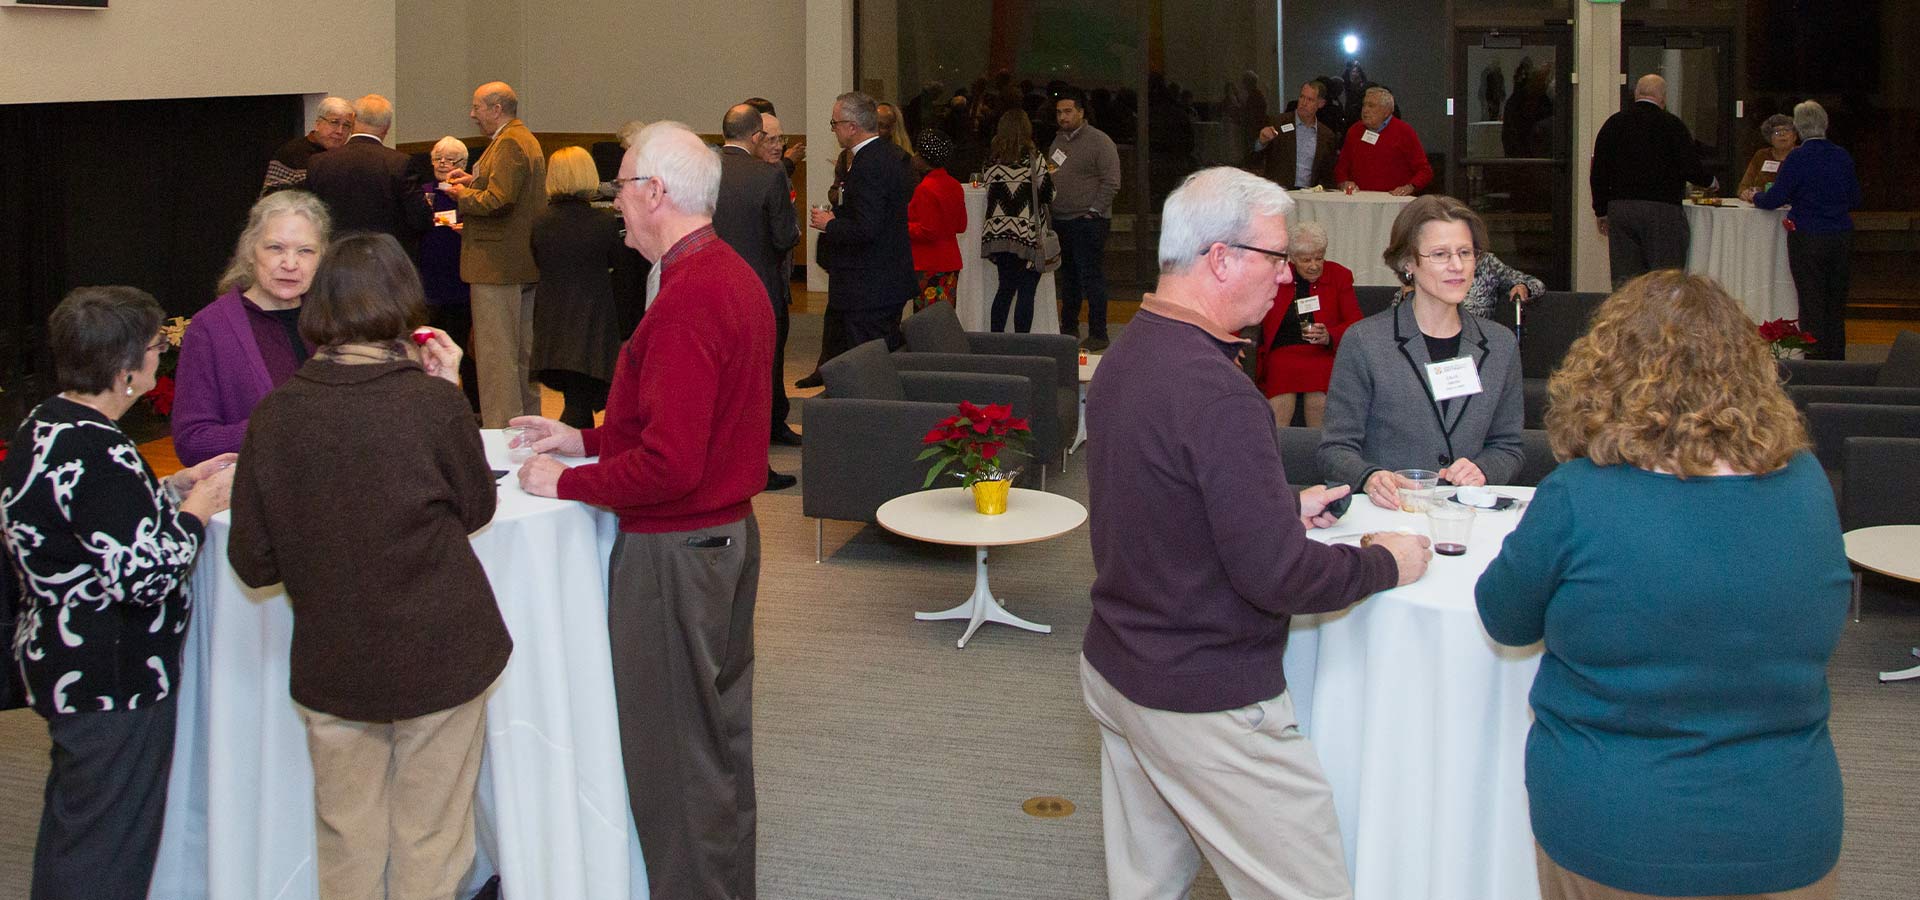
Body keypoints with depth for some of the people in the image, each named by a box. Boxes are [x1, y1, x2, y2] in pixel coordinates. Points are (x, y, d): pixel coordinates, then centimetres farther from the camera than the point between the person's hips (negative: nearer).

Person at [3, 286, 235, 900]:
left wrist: (174, 487, 9)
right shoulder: (98, 453, -26)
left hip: (59, 660, 10)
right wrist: (198, 507, -12)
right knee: (108, 851, 3)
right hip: (111, 686, -10)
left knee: (71, 823, 25)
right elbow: (143, 573, -26)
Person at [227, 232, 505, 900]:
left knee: (347, 843, 17)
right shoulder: (434, 404, -16)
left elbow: (252, 563, -4)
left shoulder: (276, 413, -10)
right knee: (429, 844, 13)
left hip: (331, 667, 2)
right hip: (439, 661, -2)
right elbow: (476, 509, 2)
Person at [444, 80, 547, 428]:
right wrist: (474, 181, 14)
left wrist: (463, 195, -9)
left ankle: (501, 427, -4)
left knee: (495, 352, -6)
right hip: (526, 262, 11)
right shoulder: (526, 139, 17)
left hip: (498, 265, -11)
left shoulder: (508, 144, -17)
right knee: (523, 350, 17)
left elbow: (497, 201, -26)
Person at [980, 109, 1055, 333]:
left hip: (998, 232, 5)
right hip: (1028, 234, -5)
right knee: (1026, 291, 1)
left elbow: (989, 189, 12)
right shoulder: (1033, 157, -8)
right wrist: (1049, 173, 13)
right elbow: (1047, 193, -6)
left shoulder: (992, 157, 5)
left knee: (1005, 288, 16)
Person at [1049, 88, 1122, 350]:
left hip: (1088, 221, -7)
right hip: (1061, 220, 7)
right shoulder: (1058, 140, 16)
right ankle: (1069, 328, 25)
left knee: (1091, 278, -7)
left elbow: (1111, 182, -11)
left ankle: (1098, 335, -2)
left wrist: (1093, 211, -14)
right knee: (1068, 278, 14)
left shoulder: (1099, 141, -7)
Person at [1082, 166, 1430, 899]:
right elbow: (1277, 577, -24)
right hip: (1209, 702, -10)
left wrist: (1282, 507, 14)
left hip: (1115, 670, 10)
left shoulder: (1123, 357, 5)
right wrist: (1387, 563, -8)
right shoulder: (1214, 390, -24)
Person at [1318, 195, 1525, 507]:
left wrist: (1481, 470, -3)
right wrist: (1370, 478, -21)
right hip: (1386, 512, -2)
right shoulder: (1363, 341, -1)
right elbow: (1335, 448, 0)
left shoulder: (1501, 344, 13)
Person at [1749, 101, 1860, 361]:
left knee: (1811, 303, 1)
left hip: (1808, 239, -4)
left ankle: (1816, 358, 1)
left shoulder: (1798, 158, -12)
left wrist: (1754, 197, 9)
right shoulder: (1843, 156, 3)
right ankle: (1836, 358, 17)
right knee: (1837, 303, 12)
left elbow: (1773, 200, -11)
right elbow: (1854, 201, 11)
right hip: (1842, 238, 5)